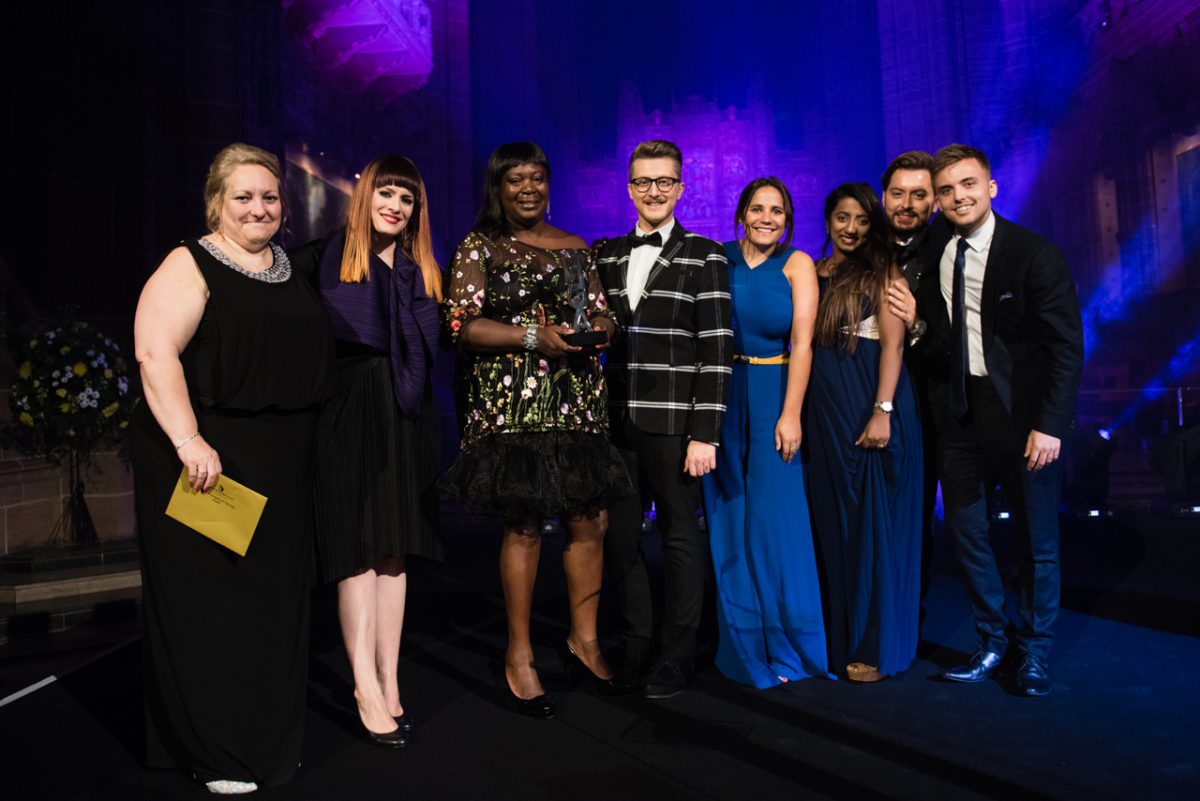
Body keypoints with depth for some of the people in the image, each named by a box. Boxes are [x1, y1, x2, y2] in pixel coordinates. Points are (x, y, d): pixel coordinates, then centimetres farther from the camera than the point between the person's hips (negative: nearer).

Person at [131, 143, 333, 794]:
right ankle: (214, 753, 19)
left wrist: (304, 444, 17)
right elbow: (155, 352, -18)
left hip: (282, 466, 7)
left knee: (274, 599, 14)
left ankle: (268, 738, 31)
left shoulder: (290, 270, 15)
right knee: (207, 600, 3)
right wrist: (189, 441, -27)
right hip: (207, 463, -7)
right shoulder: (190, 266, -6)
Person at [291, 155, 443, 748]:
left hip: (406, 416, 4)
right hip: (350, 414, -4)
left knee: (394, 551, 6)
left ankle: (389, 682, 12)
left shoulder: (421, 270, 14)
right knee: (359, 551, -4)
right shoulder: (324, 258, 0)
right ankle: (367, 690, 1)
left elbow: (436, 342, 13)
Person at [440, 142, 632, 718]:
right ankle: (519, 657, 14)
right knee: (523, 524, -2)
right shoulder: (478, 248, 4)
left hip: (577, 402, 5)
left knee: (591, 520, 4)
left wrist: (600, 327, -5)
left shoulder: (574, 247, 17)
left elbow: (600, 312, 19)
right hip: (511, 405, -4)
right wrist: (534, 336, -16)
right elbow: (461, 325, -6)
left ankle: (583, 639, 24)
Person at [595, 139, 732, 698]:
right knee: (619, 538, 10)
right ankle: (636, 647, 27)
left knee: (681, 539, 6)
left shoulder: (704, 257, 0)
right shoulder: (605, 255, 13)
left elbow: (716, 351, -6)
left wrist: (705, 433, -12)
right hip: (616, 422, 4)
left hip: (674, 426, -4)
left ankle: (676, 658, 22)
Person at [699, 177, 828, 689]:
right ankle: (741, 642, 24)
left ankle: (785, 642, 17)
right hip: (723, 394, 2)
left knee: (773, 518, -1)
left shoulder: (796, 266, -2)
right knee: (729, 521, 8)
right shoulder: (720, 259, 4)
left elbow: (802, 344, -8)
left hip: (773, 394, -2)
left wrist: (790, 414, -15)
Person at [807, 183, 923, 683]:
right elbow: (805, 344, 9)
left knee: (875, 521, 1)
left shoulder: (882, 272, 1)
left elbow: (893, 343, -8)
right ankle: (839, 637, 22)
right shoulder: (812, 274, 12)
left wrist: (882, 411, -18)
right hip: (824, 407, 4)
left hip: (872, 402, -4)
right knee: (832, 522, 10)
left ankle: (877, 645, 12)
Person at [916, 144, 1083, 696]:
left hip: (1021, 412, -4)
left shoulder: (1036, 255, -9)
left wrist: (1049, 424, -16)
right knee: (965, 532, 8)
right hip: (958, 412, 4)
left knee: (1036, 538, 8)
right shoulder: (930, 256, 4)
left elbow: (1067, 347, -10)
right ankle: (991, 640, 27)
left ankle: (1035, 651, 27)